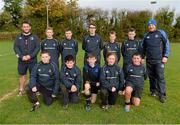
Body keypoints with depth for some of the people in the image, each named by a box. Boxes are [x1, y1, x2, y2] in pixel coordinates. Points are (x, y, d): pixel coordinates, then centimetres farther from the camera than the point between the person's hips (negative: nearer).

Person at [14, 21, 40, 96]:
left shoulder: (34, 37, 3)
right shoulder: (18, 37, 8)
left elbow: (37, 47, -4)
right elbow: (15, 47, 1)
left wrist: (30, 56, -16)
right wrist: (21, 56, -14)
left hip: (32, 60, -1)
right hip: (21, 61, 2)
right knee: (22, 75, 11)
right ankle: (21, 90, 24)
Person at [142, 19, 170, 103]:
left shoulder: (161, 33, 0)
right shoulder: (146, 35, 10)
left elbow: (166, 44, 0)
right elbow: (143, 47, 18)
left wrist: (165, 56, -7)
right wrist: (142, 57, 13)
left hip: (159, 60, -3)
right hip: (149, 60, 4)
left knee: (160, 77, -5)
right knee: (151, 76, 10)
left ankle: (162, 95, 3)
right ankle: (154, 90, 26)